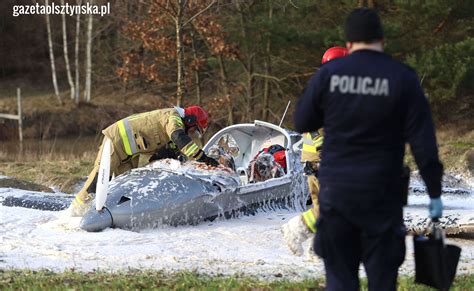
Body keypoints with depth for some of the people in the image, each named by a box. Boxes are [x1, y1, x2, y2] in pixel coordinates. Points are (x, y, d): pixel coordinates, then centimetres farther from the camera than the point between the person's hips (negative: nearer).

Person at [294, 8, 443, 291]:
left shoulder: (328, 74, -3)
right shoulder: (403, 78, -7)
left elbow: (302, 123, 7)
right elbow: (423, 142, -7)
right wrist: (434, 191, -1)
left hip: (336, 191, 1)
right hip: (382, 194, -1)